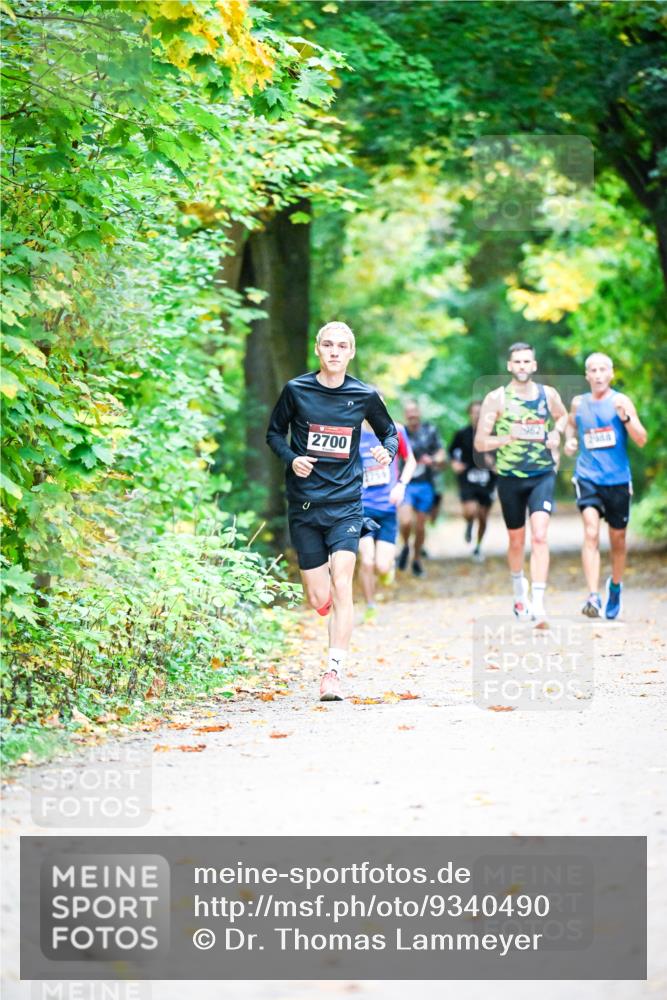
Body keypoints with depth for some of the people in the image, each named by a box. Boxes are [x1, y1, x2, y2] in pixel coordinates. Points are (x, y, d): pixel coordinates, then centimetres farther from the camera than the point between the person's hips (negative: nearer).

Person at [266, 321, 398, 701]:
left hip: (346, 503, -1)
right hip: (304, 504, 1)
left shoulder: (364, 396, 1)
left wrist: (388, 451, -7)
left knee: (341, 584, -16)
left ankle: (334, 674, -15)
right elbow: (274, 432, 11)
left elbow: (389, 432, 16)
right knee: (319, 600, 2)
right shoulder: (297, 390, -1)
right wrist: (291, 458, -9)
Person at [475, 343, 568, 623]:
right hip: (510, 477, 0)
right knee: (516, 540, 14)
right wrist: (511, 437, -21)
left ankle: (538, 604, -22)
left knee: (540, 536, -18)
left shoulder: (548, 394, 3)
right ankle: (519, 592, 41)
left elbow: (562, 416, 26)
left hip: (543, 476, 0)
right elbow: (480, 442, -5)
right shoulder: (497, 398, -4)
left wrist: (556, 433, 4)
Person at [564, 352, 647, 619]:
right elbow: (571, 424, 28)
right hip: (587, 476, 0)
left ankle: (615, 586, 40)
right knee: (591, 533, -19)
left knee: (617, 540, 12)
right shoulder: (579, 403, 5)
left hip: (617, 479, 0)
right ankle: (593, 597, -26)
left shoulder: (621, 402, -3)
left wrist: (625, 417, -24)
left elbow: (641, 440, -8)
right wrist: (570, 440, 6)